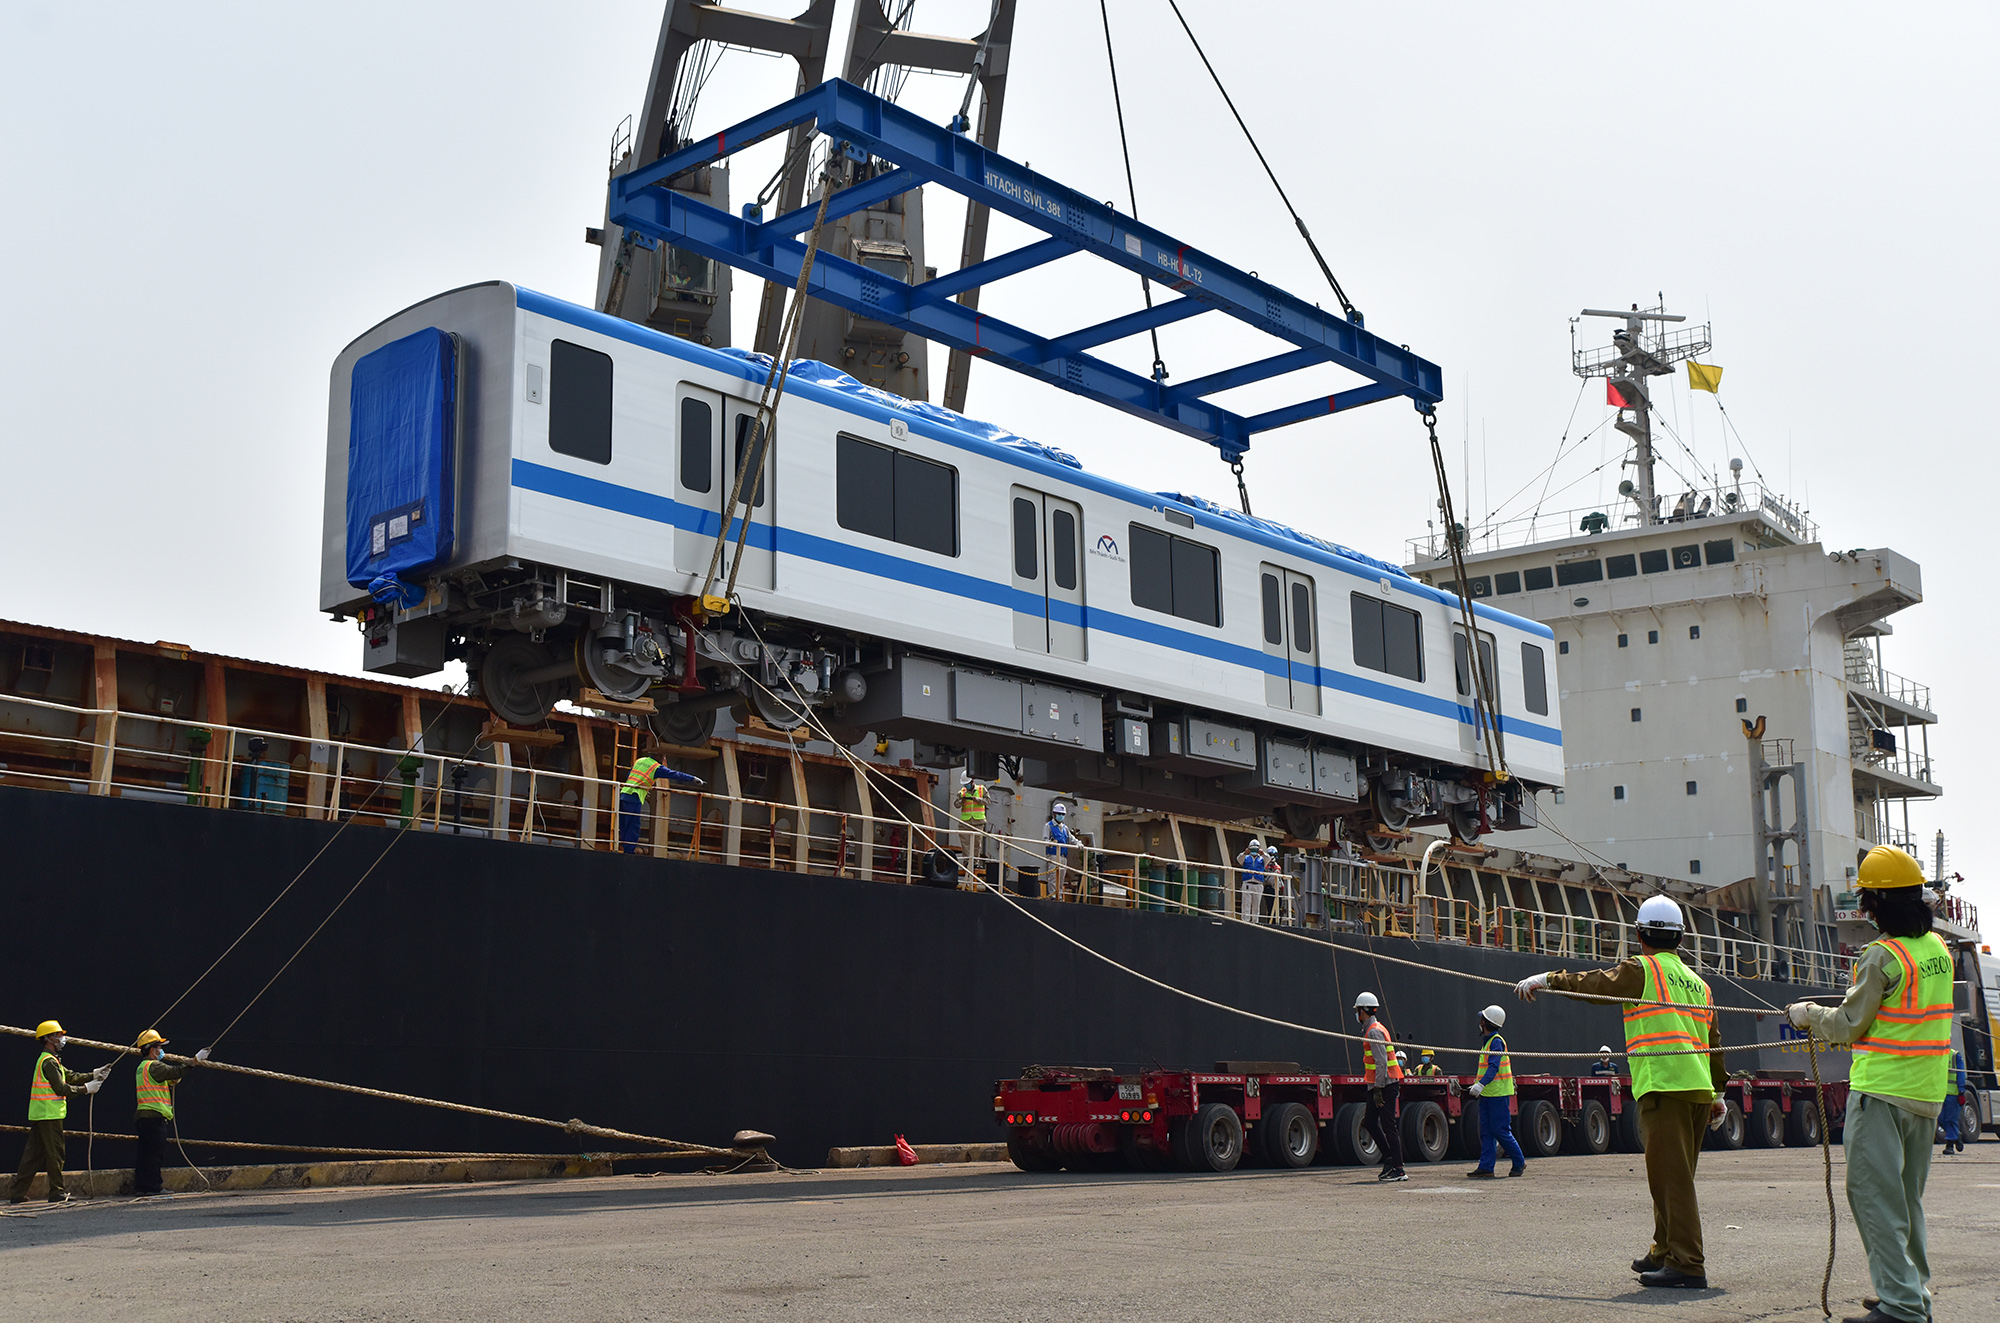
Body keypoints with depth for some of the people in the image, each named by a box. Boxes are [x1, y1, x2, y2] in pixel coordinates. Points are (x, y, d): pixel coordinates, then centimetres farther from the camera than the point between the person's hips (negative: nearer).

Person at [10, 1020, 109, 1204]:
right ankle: (57, 1193, 1)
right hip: (50, 1115, -10)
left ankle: (18, 1193, 9)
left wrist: (95, 1074, 13)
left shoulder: (51, 1061, 19)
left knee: (33, 1154, 9)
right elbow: (61, 1088, -17)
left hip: (38, 1114, 10)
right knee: (55, 1153, -4)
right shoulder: (49, 1061, -13)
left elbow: (71, 1076, 19)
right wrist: (86, 1088, -10)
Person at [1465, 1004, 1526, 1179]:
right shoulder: (1487, 1041, 18)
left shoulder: (1496, 1041, -13)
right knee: (1486, 1131, 5)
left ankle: (1519, 1162, 9)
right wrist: (1476, 1085, 23)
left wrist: (1481, 1084, -36)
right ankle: (1486, 1167, 3)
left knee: (1500, 1130, -6)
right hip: (1487, 1093, 10)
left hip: (1498, 1093, -10)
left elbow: (1494, 1067, -25)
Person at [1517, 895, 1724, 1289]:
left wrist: (1548, 979, -3)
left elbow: (1596, 984, -10)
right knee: (1675, 1176, 17)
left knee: (1670, 1175, -9)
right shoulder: (1697, 982, 23)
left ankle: (1688, 1265, -12)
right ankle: (1664, 1253, 26)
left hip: (1663, 1085, -8)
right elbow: (1713, 1041, 26)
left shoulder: (1642, 969, 1)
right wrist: (1717, 1093, 31)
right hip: (1698, 1088, 8)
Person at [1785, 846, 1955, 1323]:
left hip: (1882, 1089, -8)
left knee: (1875, 1193, -4)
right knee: (1907, 1196, 18)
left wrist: (1807, 1014, 9)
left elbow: (1851, 1024, -10)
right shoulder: (1938, 949, 8)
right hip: (1928, 1092, 8)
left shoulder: (1882, 956, -16)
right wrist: (1826, 1027, 25)